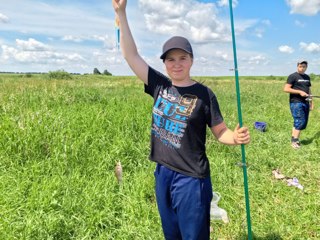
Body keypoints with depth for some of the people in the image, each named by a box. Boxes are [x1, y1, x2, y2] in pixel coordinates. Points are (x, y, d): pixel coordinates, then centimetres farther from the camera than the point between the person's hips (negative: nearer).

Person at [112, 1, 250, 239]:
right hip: (162, 174, 5)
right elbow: (132, 55, 2)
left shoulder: (204, 94, -10)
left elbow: (220, 131, -5)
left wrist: (236, 137, -28)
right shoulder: (159, 85, 0)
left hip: (191, 178, -4)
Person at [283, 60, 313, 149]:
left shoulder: (307, 77, 18)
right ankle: (294, 141, -5)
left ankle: (294, 138, 16)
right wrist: (300, 92, -16)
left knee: (304, 123, 6)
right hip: (296, 102, -7)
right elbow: (286, 89, -12)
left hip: (305, 103, 7)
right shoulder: (293, 76, -4)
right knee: (300, 122, -13)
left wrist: (311, 101, 16)